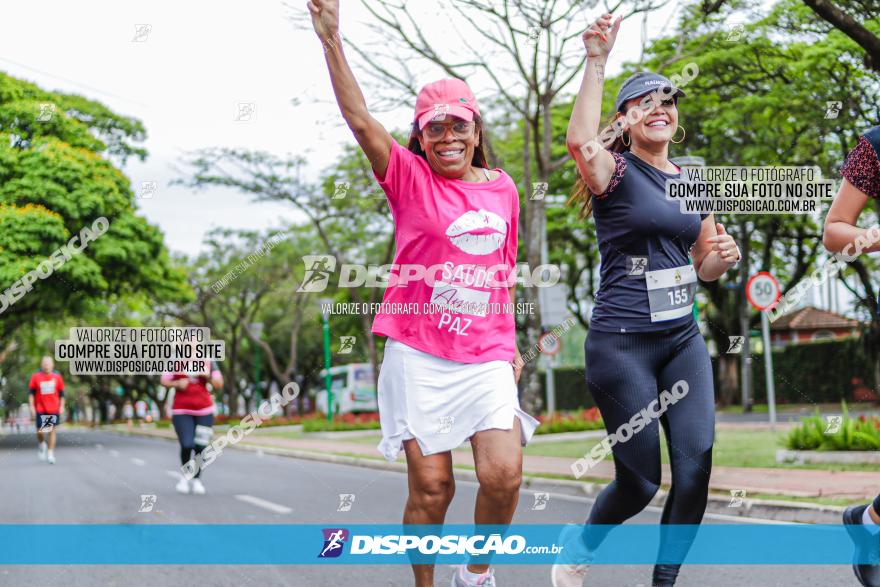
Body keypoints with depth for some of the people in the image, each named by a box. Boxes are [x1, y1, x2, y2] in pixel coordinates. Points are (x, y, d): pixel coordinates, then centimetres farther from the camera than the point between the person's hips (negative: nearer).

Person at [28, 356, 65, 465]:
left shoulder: (57, 377, 4)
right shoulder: (35, 377, 1)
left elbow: (61, 393, 10)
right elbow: (31, 393, 4)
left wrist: (62, 406, 4)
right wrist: (31, 407, -2)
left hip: (54, 409, 1)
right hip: (40, 410, -1)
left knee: (52, 431, -2)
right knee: (40, 432, -1)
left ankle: (50, 454, 2)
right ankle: (42, 446, 31)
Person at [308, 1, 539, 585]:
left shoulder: (503, 188, 11)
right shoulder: (409, 177, 1)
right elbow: (361, 120, -13)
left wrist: (511, 342, 20)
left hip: (486, 357, 2)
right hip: (418, 354, -2)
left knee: (504, 473, -13)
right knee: (431, 486, -3)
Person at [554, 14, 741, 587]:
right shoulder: (617, 173, -6)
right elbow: (579, 141, -31)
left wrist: (722, 256, -3)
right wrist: (597, 61, -30)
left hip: (684, 339, 6)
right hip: (622, 342, -6)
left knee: (696, 465, -8)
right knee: (641, 481, -2)